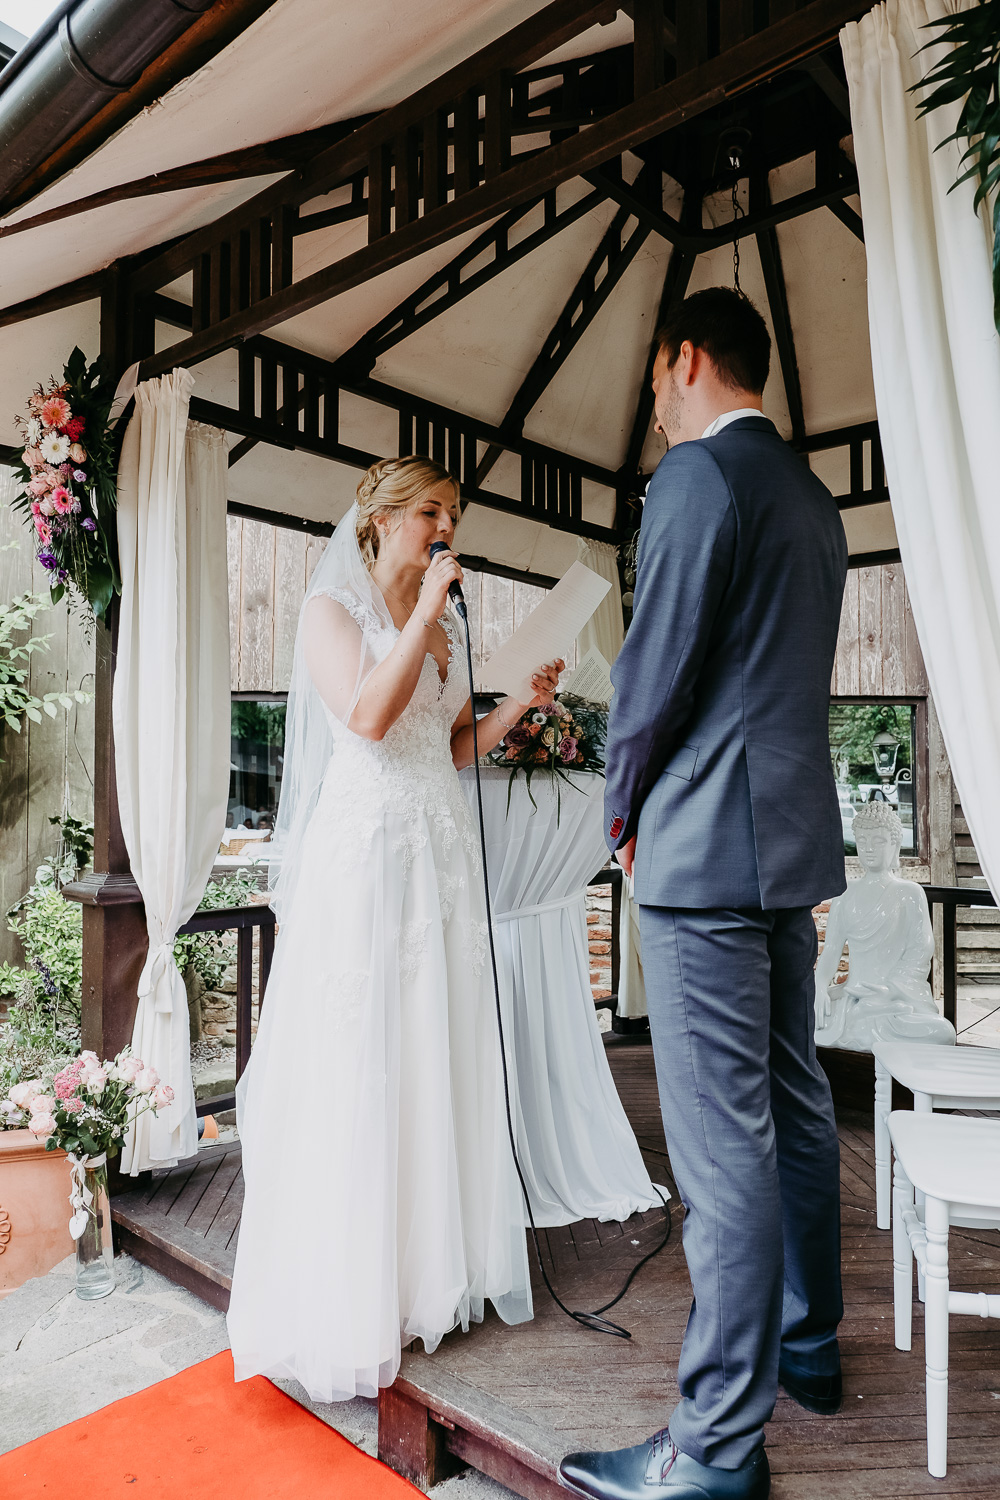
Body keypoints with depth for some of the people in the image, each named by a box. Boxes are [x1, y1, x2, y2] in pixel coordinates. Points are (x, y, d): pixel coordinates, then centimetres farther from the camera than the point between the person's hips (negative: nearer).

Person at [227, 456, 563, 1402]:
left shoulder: (444, 625, 17)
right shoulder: (333, 607, -1)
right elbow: (367, 716, -18)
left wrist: (520, 704, 5)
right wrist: (423, 613, -13)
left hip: (443, 849, 7)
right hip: (366, 849, -6)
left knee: (442, 1057, 11)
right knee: (358, 1064, -1)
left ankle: (434, 1269, 27)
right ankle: (350, 1298, 16)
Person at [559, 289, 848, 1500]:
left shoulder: (697, 471, -9)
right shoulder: (814, 500, 19)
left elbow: (658, 662, -14)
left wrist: (622, 809, 1)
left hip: (710, 846, -10)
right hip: (796, 837, 10)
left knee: (723, 1144, -3)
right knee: (794, 1108, 19)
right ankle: (807, 1345, 36)